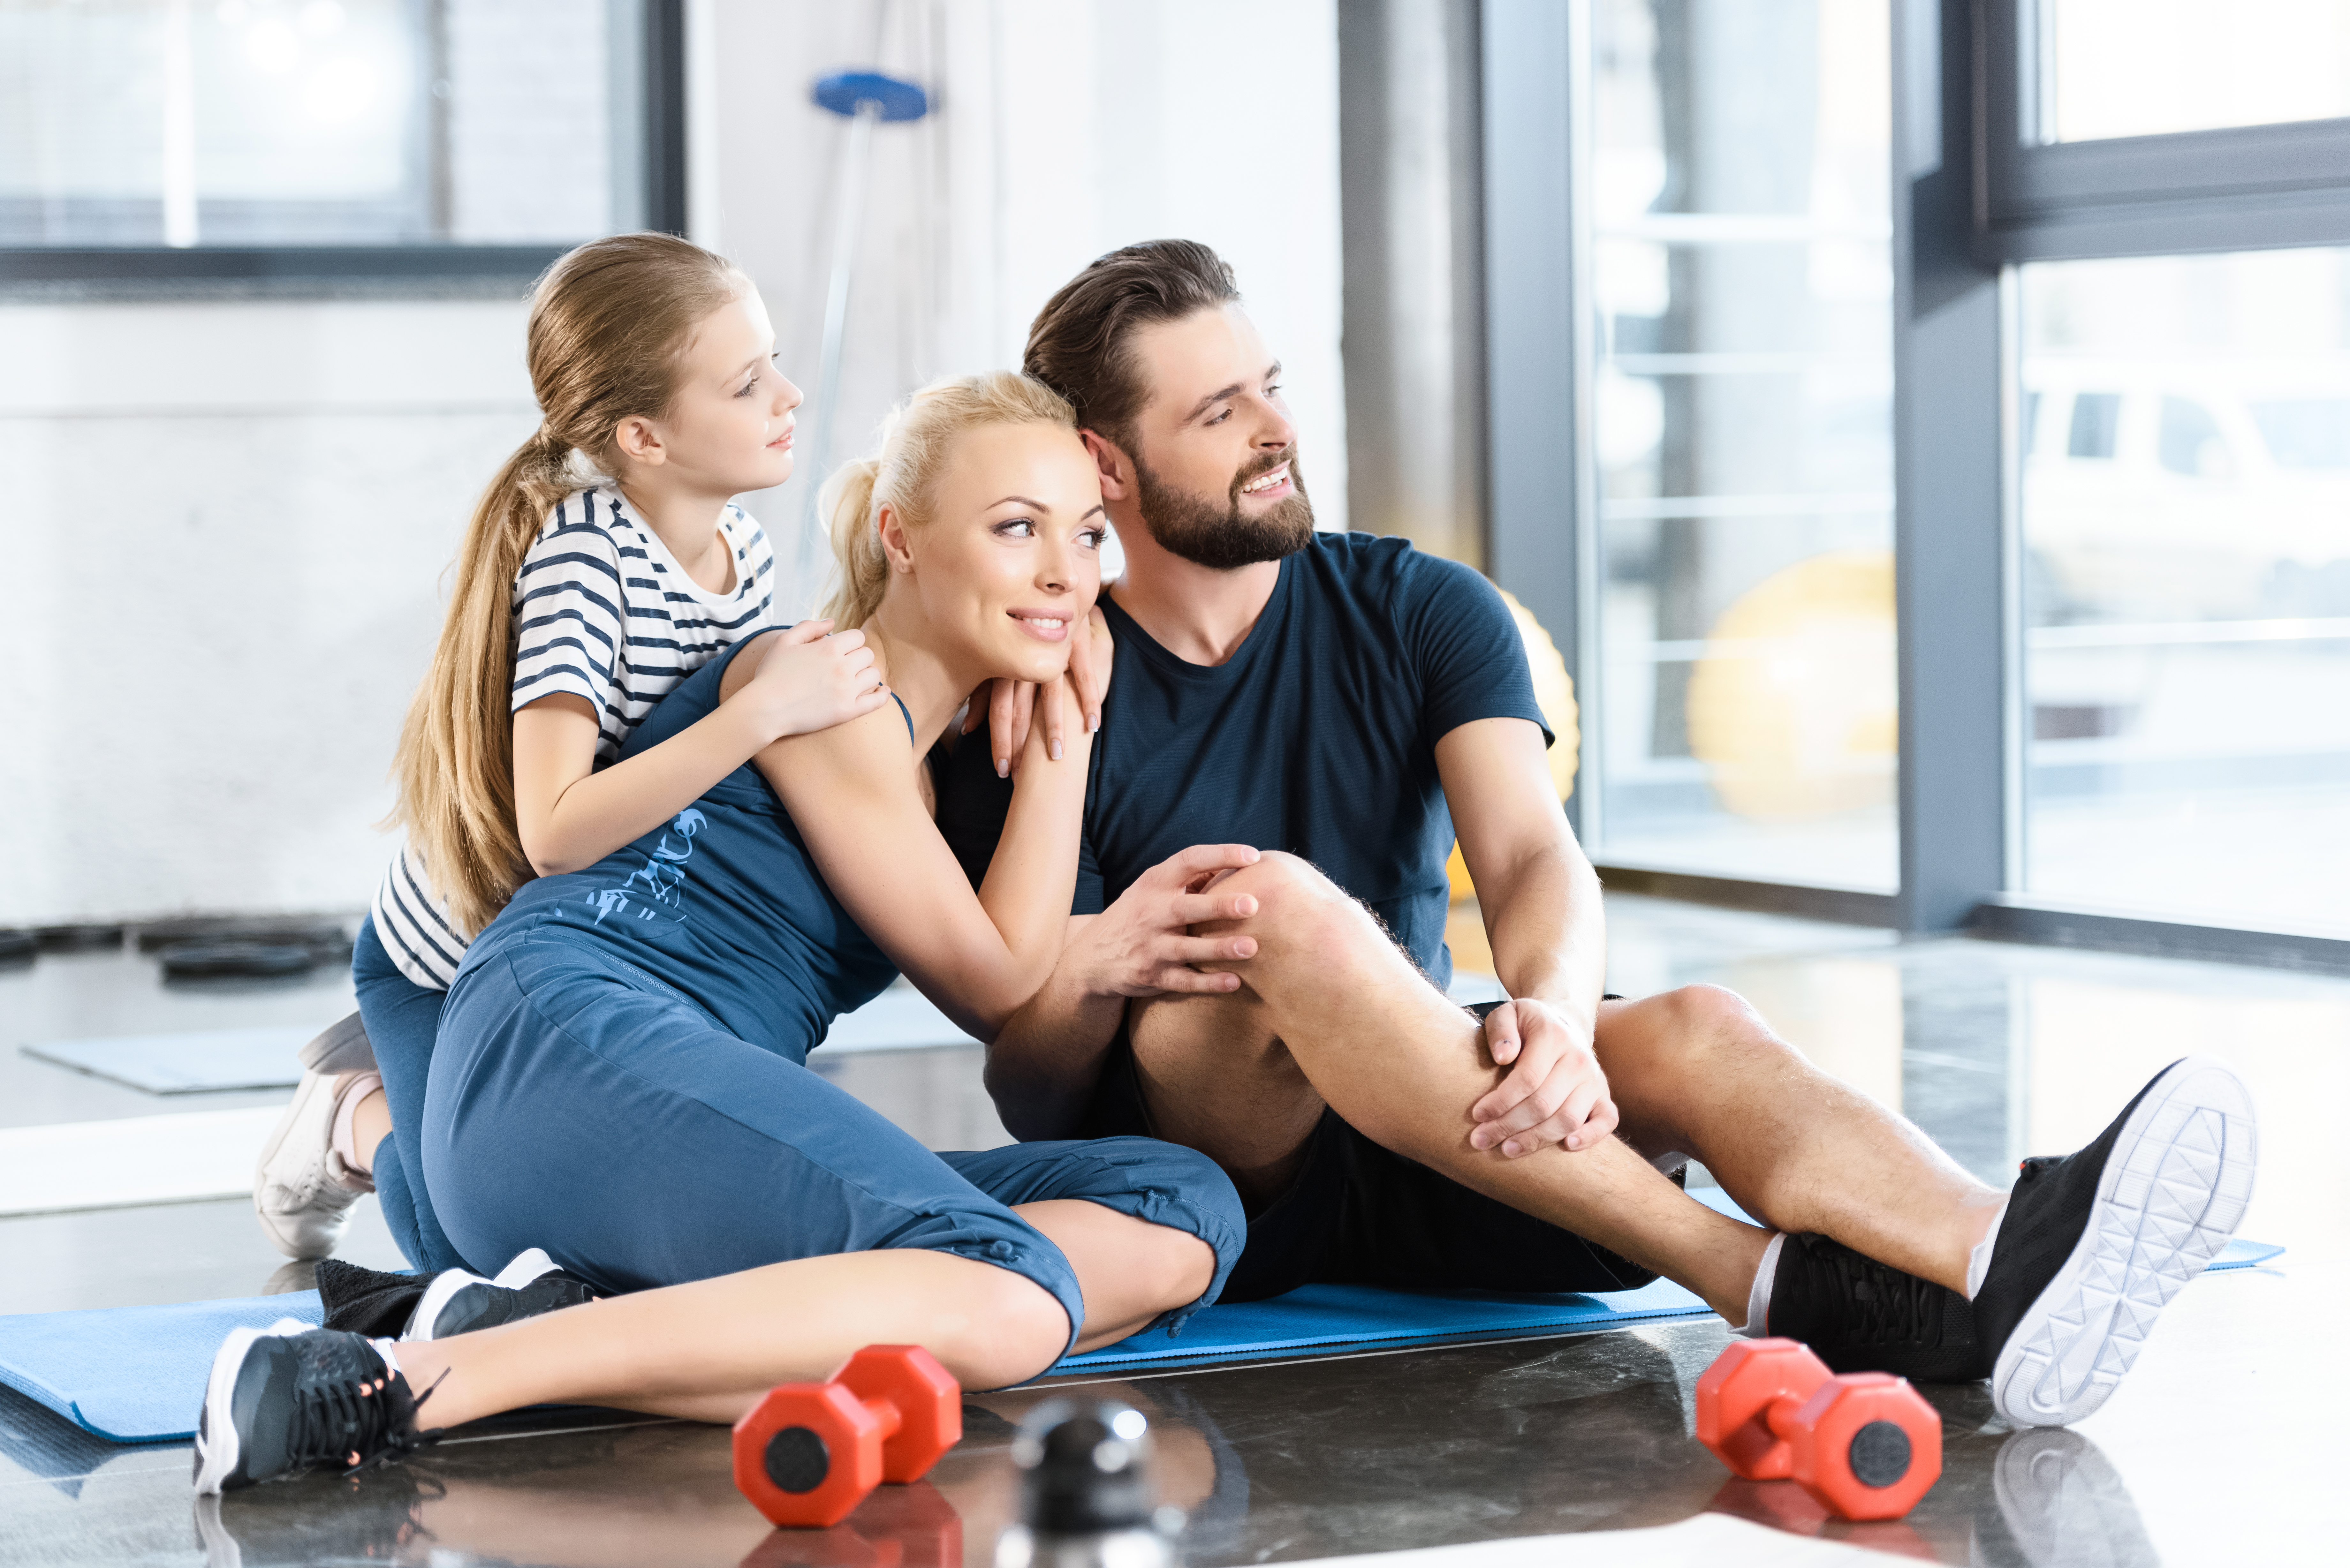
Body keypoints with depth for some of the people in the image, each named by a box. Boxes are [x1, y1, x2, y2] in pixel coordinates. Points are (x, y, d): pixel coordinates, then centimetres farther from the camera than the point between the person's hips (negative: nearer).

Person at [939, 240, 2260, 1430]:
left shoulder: (1420, 614, 6)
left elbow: (1534, 857, -11)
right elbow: (1023, 1080, -4)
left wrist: (1554, 1014, -35)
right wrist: (1093, 967, -28)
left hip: (1413, 1158, 3)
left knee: (1693, 1030, -27)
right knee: (1274, 898, -34)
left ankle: (1999, 1274, -59)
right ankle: (1775, 1291, -44)